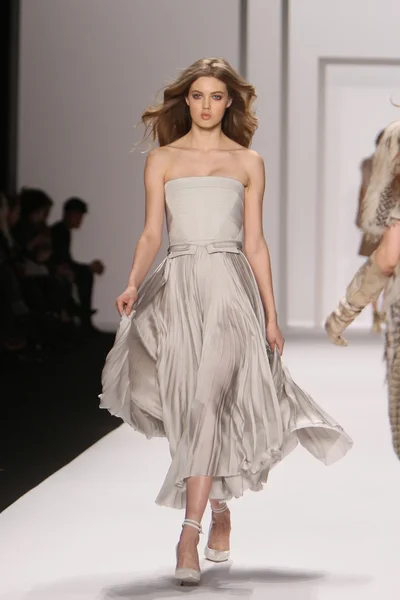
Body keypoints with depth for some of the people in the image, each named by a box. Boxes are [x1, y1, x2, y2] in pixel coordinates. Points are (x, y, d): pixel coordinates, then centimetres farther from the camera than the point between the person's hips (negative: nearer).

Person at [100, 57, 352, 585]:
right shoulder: (162, 160, 11)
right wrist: (134, 284, -12)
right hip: (179, 287, 1)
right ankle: (220, 509, 23)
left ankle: (189, 535, -17)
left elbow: (255, 242, 10)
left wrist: (270, 314, 6)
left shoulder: (248, 162, 11)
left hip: (230, 288, -1)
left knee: (208, 401, -15)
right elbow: (152, 234, 6)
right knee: (192, 408, 1)